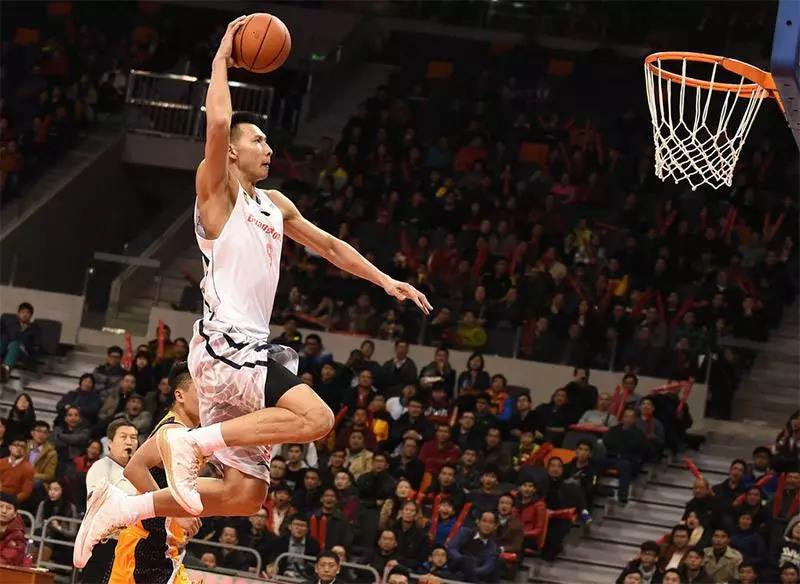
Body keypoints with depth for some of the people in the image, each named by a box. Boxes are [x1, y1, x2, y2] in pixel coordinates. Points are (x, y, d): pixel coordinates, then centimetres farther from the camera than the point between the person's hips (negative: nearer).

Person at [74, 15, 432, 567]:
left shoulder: (275, 204, 22)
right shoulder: (218, 190, -3)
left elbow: (329, 245, 31)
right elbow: (218, 123, -20)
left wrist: (385, 281, 24)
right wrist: (224, 55, -9)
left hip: (252, 347, 9)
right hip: (224, 342, -9)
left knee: (244, 493, 5)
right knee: (316, 417, -26)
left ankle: (124, 508, 9)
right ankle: (192, 441, -19)